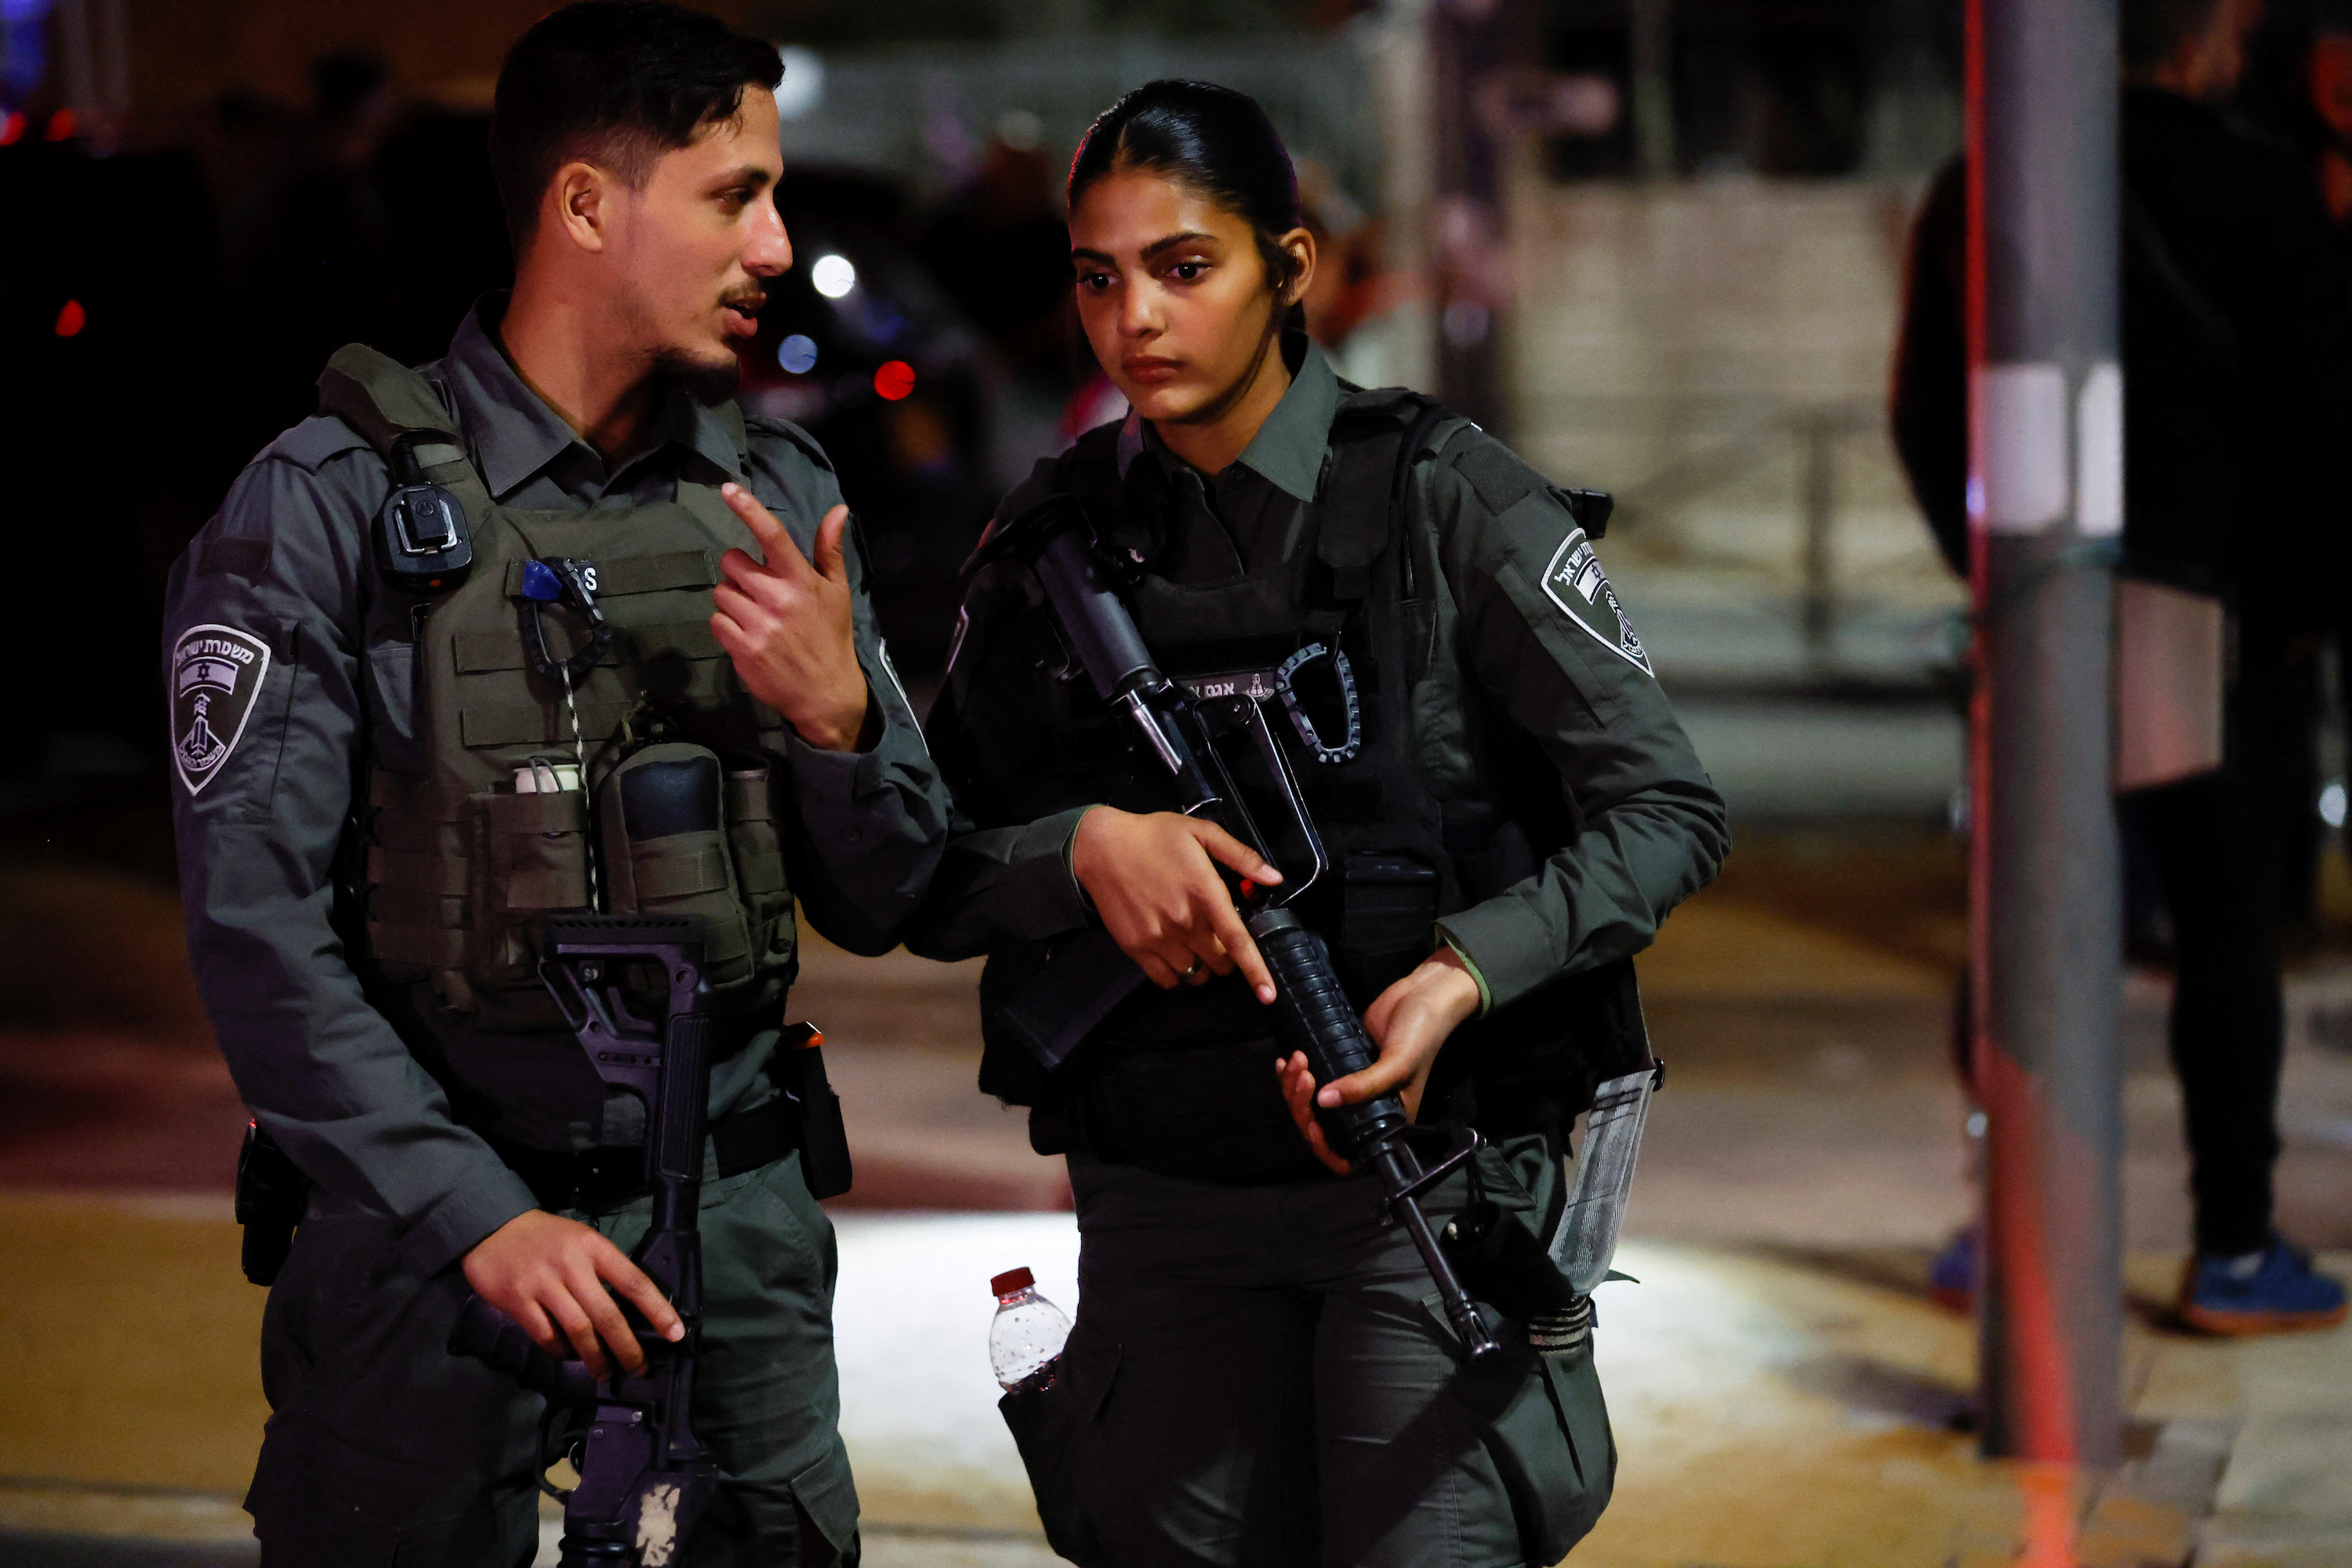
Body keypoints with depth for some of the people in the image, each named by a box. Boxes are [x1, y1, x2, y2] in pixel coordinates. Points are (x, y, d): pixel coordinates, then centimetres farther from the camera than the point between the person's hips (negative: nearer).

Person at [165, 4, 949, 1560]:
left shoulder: (781, 495, 5)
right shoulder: (333, 502, -8)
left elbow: (878, 908, 9)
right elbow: (259, 926, -12)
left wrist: (836, 718, -12)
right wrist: (485, 1218, -19)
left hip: (732, 1196, 4)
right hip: (431, 1201, -4)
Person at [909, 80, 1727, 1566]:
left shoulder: (1447, 498, -5)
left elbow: (1670, 812, -7)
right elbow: (931, 884, 5)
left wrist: (1463, 975, -22)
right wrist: (1086, 847, -16)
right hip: (1160, 1205, 3)